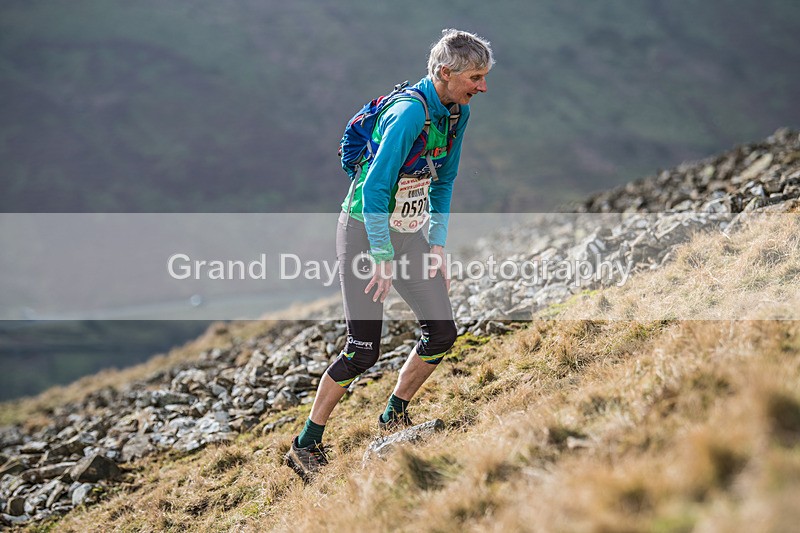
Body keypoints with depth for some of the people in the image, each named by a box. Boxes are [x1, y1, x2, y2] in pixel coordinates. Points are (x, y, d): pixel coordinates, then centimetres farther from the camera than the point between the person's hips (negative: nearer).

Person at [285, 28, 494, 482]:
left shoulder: (457, 114, 3)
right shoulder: (409, 113, -25)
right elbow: (375, 189, -27)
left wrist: (438, 244, 7)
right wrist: (383, 260, -25)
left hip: (411, 234, 8)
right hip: (366, 232, -8)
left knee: (443, 334, 2)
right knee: (363, 351, -9)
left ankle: (394, 418, 23)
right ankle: (306, 446, 5)